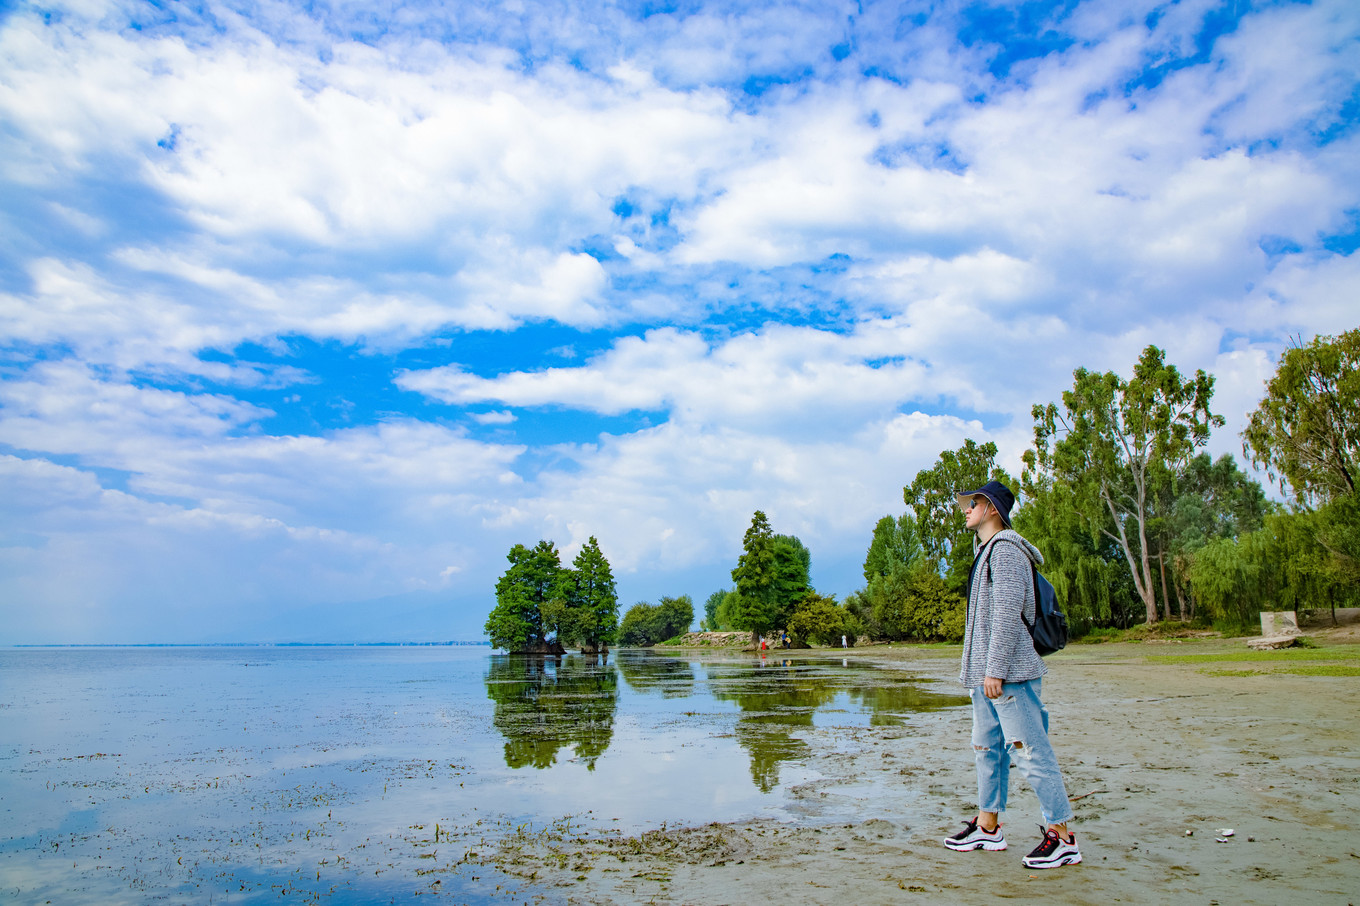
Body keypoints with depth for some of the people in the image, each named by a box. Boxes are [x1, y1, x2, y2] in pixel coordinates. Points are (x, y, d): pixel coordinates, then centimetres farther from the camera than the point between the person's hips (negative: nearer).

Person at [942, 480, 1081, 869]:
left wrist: (995, 670, -22)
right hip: (985, 675, 10)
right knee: (987, 749, 15)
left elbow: (1008, 613, -19)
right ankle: (988, 826, 24)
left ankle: (1062, 836, 3)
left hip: (1010, 674, -10)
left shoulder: (1006, 550, -12)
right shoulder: (985, 552, 20)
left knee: (1030, 751, -6)